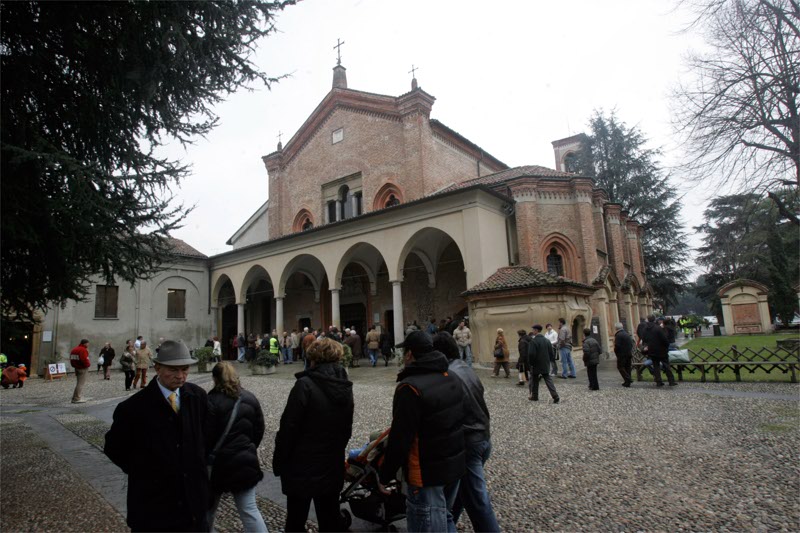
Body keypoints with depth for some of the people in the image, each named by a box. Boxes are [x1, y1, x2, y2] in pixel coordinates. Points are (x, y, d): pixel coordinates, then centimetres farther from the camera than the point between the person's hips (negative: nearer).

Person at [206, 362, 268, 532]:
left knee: (209, 506, 21)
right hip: (245, 461, 3)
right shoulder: (250, 398, 1)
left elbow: (207, 437, -13)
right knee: (249, 510, 6)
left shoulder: (211, 401, -14)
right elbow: (259, 430, 7)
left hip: (218, 463, -3)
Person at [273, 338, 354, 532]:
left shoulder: (305, 385, -18)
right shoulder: (345, 387, 2)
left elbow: (289, 428, -18)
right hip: (333, 468, 6)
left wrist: (278, 462, -5)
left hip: (302, 468, -5)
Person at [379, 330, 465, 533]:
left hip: (427, 472, -8)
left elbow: (400, 439, -21)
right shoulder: (451, 377, 4)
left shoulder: (410, 388, -23)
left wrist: (385, 476, -9)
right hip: (455, 464, 8)